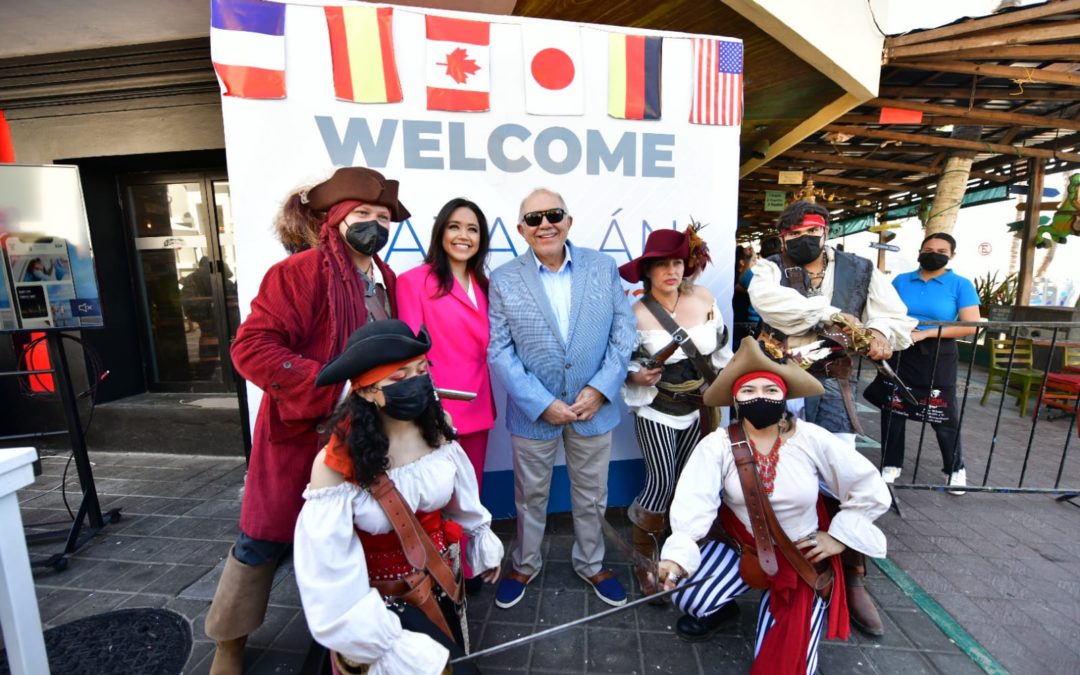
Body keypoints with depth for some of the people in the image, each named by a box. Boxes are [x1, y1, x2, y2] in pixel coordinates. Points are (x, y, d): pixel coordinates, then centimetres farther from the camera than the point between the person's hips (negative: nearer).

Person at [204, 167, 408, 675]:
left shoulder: (386, 281, 6)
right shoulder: (304, 269, -16)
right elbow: (251, 347, -23)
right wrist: (332, 388, -28)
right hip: (299, 431, -6)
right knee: (266, 539, 13)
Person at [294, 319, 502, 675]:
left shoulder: (436, 429, -16)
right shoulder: (337, 463, -29)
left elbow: (462, 499, 0)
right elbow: (330, 571, -25)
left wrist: (485, 544, 13)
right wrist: (392, 646, -25)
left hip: (440, 580, 5)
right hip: (382, 598, -5)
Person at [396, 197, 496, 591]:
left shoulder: (482, 285, 14)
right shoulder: (414, 281, -7)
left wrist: (485, 394, 9)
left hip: (477, 406, 6)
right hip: (436, 408, -6)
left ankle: (466, 566, 38)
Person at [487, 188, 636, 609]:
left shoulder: (603, 267, -2)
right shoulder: (504, 280, -6)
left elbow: (623, 331, -2)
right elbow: (499, 351, -9)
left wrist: (600, 389, -12)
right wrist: (542, 403, -15)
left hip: (593, 406, 2)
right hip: (533, 411, -1)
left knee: (591, 495, 20)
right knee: (530, 495, 19)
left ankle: (591, 564, 46)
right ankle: (525, 565, 45)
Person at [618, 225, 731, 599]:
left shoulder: (703, 298, -6)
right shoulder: (637, 312, -18)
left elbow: (720, 348, 6)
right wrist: (636, 376, -30)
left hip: (697, 409, 5)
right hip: (655, 412, -5)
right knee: (661, 482, -6)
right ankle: (643, 559, 18)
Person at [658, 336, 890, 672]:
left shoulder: (812, 439, -17)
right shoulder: (716, 445, -20)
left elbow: (871, 489, -5)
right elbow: (693, 505, -30)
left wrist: (839, 537, -5)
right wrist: (677, 557, -45)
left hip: (802, 556, 0)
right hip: (740, 543, 0)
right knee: (689, 599, -20)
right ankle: (716, 606, 19)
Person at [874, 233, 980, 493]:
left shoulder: (961, 285, -1)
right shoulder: (901, 281, 6)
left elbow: (971, 326, -8)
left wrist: (926, 333, -17)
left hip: (939, 356, -2)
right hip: (900, 352, 2)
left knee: (944, 415, 5)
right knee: (892, 410, 6)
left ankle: (955, 469, 27)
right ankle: (891, 464, 21)